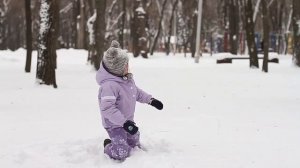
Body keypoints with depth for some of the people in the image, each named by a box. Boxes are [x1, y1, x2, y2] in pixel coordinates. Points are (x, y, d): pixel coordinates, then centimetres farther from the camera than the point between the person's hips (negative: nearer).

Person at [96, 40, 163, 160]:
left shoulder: (128, 79, 0)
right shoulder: (109, 85, -31)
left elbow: (137, 92, 20)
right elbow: (107, 108, -36)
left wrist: (150, 100, 13)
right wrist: (124, 122, -38)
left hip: (127, 120, 9)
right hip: (114, 125, -9)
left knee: (134, 144, 21)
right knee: (122, 153, -17)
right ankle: (108, 147, 13)